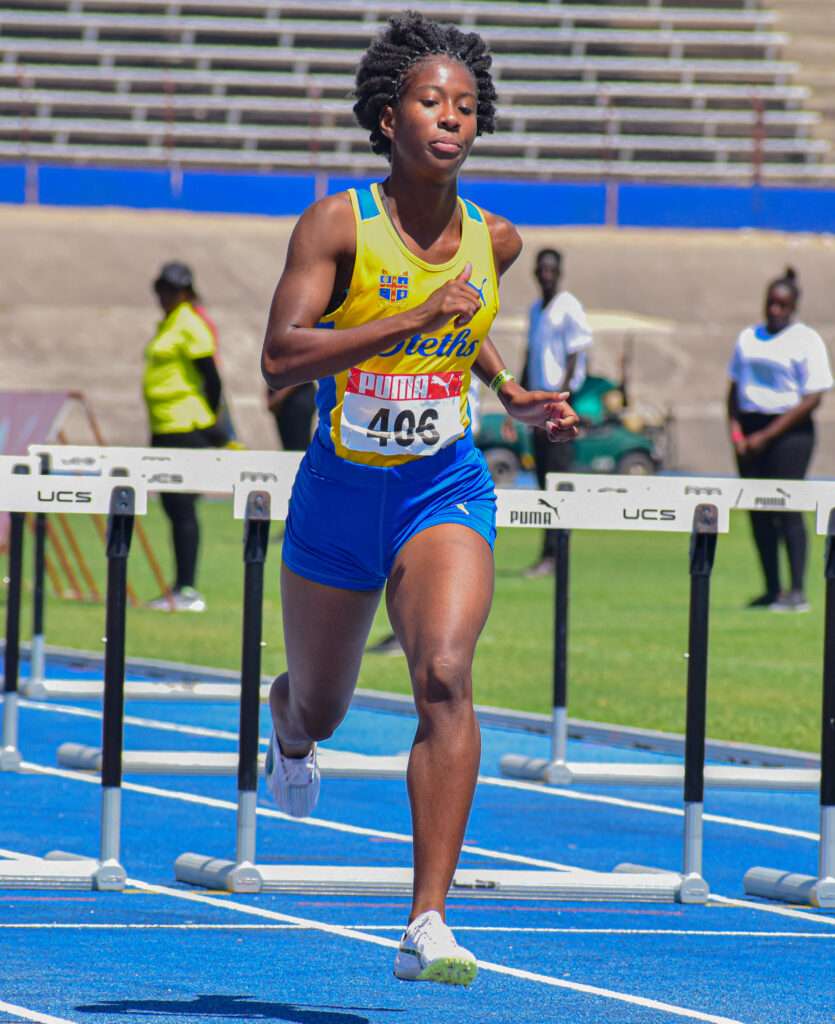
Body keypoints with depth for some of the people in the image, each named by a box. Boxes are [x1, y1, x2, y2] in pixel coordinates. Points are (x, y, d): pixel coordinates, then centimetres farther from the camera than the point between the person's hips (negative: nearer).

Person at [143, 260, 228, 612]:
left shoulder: (190, 326, -11)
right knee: (173, 507, 11)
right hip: (164, 428, 10)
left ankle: (187, 591, -9)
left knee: (182, 507, -10)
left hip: (185, 428, -10)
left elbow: (212, 378, -15)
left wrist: (208, 424, -13)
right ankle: (181, 589, 15)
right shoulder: (167, 325, 18)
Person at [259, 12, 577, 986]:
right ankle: (285, 722, 60)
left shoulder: (494, 240, 1)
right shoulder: (338, 224, -12)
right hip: (339, 494, -1)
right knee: (320, 708, 18)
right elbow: (280, 356, -24)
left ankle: (428, 926, -27)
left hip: (446, 492, 1)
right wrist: (416, 317, -28)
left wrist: (511, 393, 10)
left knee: (445, 677, -24)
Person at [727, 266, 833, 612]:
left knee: (787, 508, -12)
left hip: (789, 431, -6)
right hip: (751, 429, 6)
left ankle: (797, 592, -14)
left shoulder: (806, 341, -5)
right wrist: (735, 429, 2)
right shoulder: (748, 338, 14)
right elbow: (735, 387, 19)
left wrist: (767, 435, -13)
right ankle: (772, 589, 11)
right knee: (758, 511, 4)